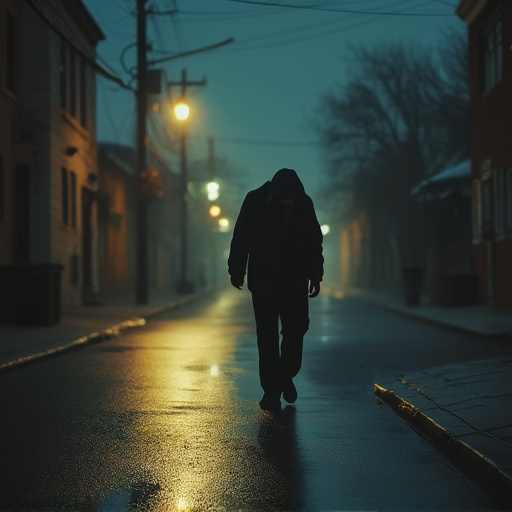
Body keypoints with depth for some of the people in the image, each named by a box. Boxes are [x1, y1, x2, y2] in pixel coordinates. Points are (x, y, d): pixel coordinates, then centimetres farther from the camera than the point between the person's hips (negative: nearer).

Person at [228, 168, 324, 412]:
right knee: (267, 335, -2)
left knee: (296, 328, 1)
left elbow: (314, 241, 8)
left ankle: (286, 375, 25)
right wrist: (236, 270, -5)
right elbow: (240, 238, -4)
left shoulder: (304, 204, -2)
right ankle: (271, 390, 3)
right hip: (264, 280, -2)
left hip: (295, 281, 2)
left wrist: (315, 275, 8)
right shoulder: (255, 202, -10)